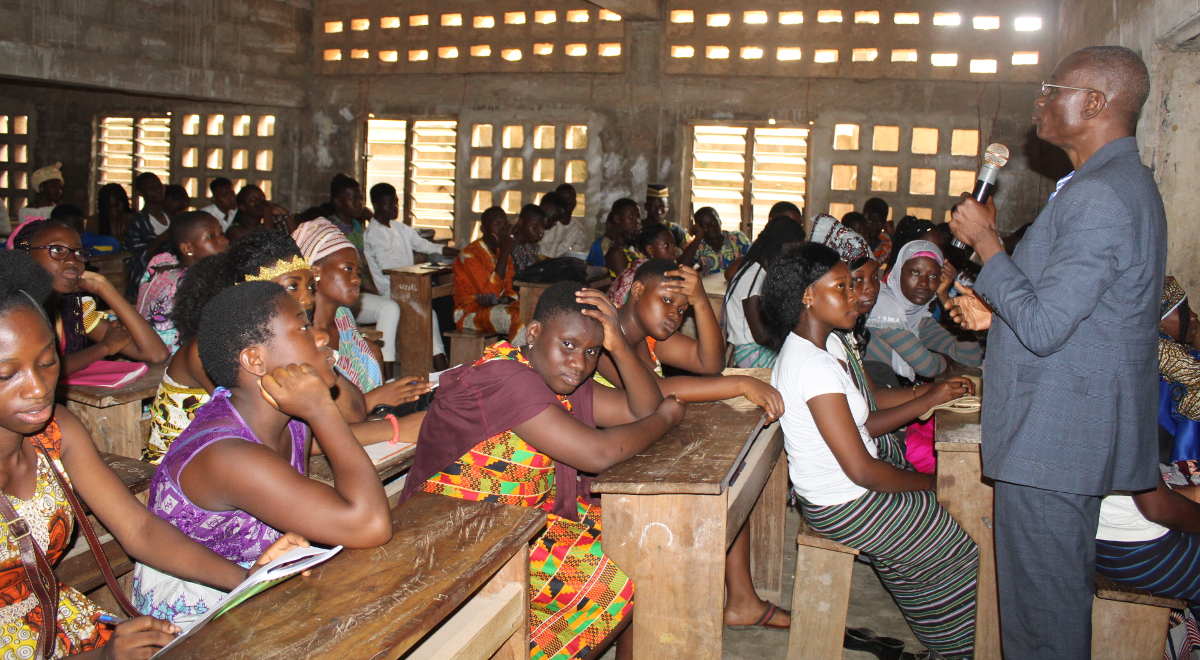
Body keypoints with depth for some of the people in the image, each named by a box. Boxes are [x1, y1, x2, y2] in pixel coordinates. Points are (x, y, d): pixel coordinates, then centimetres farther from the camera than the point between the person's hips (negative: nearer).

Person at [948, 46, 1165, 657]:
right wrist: (994, 309, 13)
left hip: (1054, 439, -11)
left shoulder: (1100, 196, -21)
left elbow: (1042, 327, -23)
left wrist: (986, 242, -13)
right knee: (1059, 591, 21)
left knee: (1041, 603, 0)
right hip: (1076, 430, 11)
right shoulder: (1122, 183, 14)